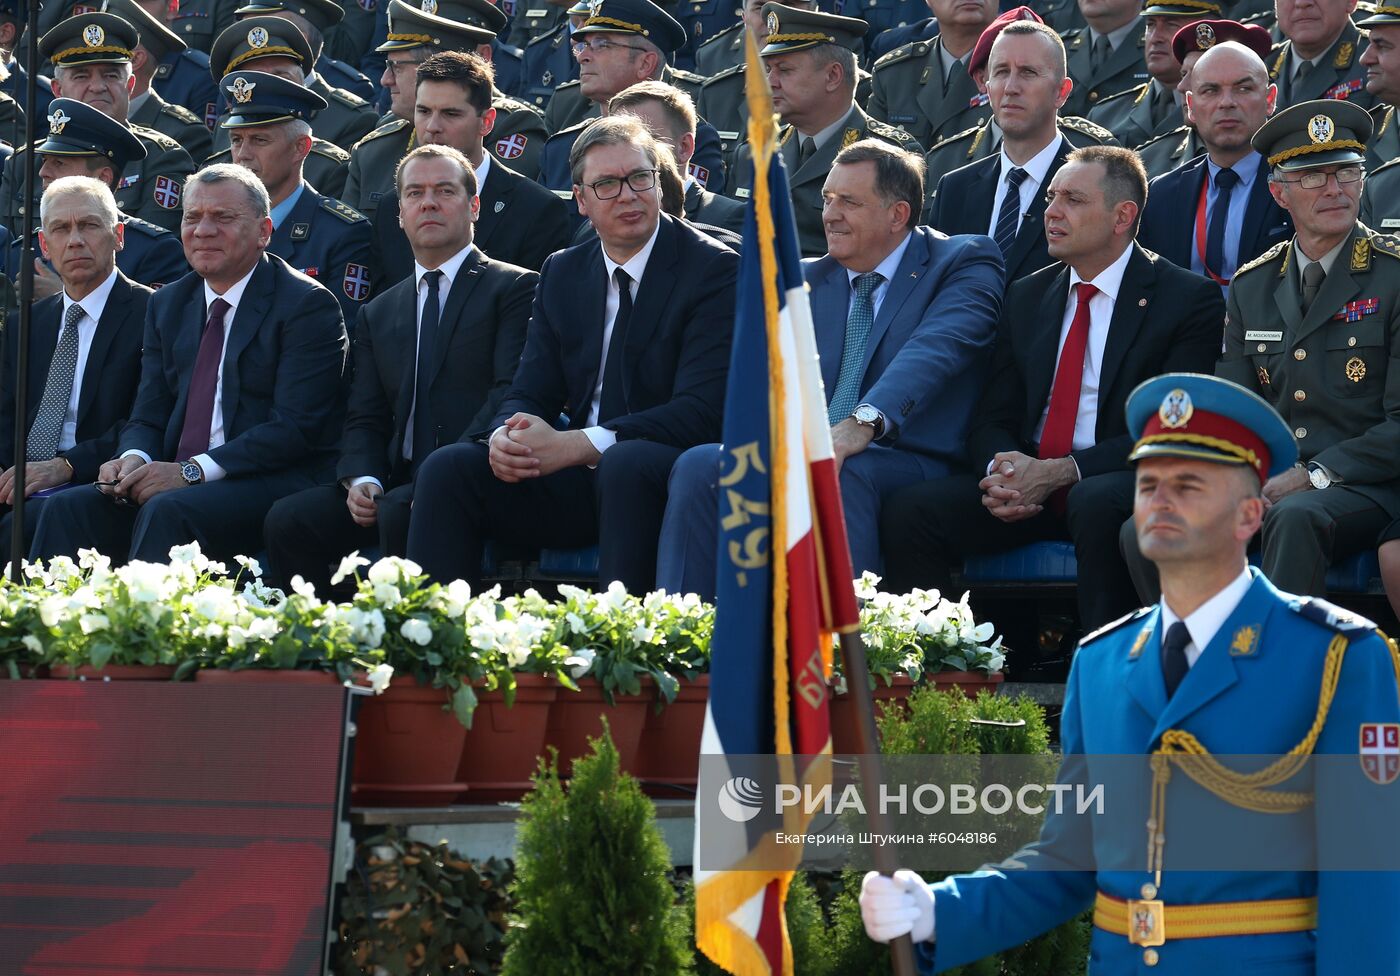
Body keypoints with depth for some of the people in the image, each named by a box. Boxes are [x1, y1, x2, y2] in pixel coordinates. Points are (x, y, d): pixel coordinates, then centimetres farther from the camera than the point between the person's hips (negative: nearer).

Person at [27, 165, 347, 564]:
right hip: (174, 480, 6)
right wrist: (134, 458, -9)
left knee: (167, 512, -35)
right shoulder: (167, 305, 19)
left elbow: (295, 427, -12)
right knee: (67, 509, -20)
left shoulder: (308, 304, -3)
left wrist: (192, 471, -19)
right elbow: (148, 416, 17)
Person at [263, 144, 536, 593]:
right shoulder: (378, 315, 25)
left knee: (401, 510, -36)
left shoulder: (515, 288, 6)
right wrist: (361, 480, -5)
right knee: (287, 520, -20)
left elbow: (512, 395, -7)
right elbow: (364, 419, 18)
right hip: (395, 483, 5)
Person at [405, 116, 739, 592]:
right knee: (448, 467, -14)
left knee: (625, 462, -38)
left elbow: (702, 409, -16)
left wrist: (572, 445, -23)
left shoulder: (715, 270, -5)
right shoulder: (562, 273, 15)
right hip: (578, 480, 5)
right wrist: (505, 439, -15)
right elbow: (530, 394, 12)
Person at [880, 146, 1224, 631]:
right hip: (1027, 486, 5)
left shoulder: (1189, 299, -1)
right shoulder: (1028, 296, 17)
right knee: (908, 510, -19)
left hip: (1113, 485, -5)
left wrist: (1059, 472, -19)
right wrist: (999, 471, -11)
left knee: (1097, 504, -39)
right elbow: (993, 416, 14)